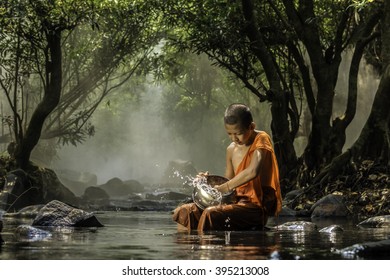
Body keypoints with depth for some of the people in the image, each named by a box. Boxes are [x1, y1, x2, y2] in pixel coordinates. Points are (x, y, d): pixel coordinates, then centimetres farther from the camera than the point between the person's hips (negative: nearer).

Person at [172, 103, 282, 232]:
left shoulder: (261, 139, -8)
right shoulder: (231, 150, 13)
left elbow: (253, 171, -27)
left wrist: (224, 188, -23)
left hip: (257, 206, -8)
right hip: (238, 201, 8)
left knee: (210, 215, -31)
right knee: (184, 212, -3)